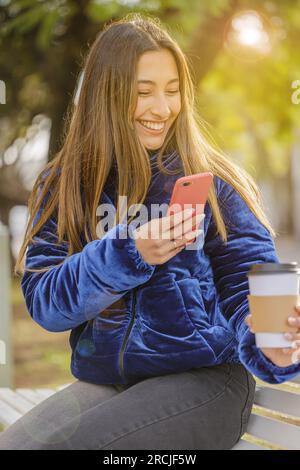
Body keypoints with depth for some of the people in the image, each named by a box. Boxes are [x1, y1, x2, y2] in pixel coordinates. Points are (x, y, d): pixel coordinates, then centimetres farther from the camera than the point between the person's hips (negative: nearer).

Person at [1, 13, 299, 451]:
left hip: (204, 377, -2)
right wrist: (130, 254, -22)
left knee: (55, 443, -24)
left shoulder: (213, 182, -1)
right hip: (102, 379, 3)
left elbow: (249, 286, -7)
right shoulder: (61, 187, 5)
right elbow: (43, 301, -5)